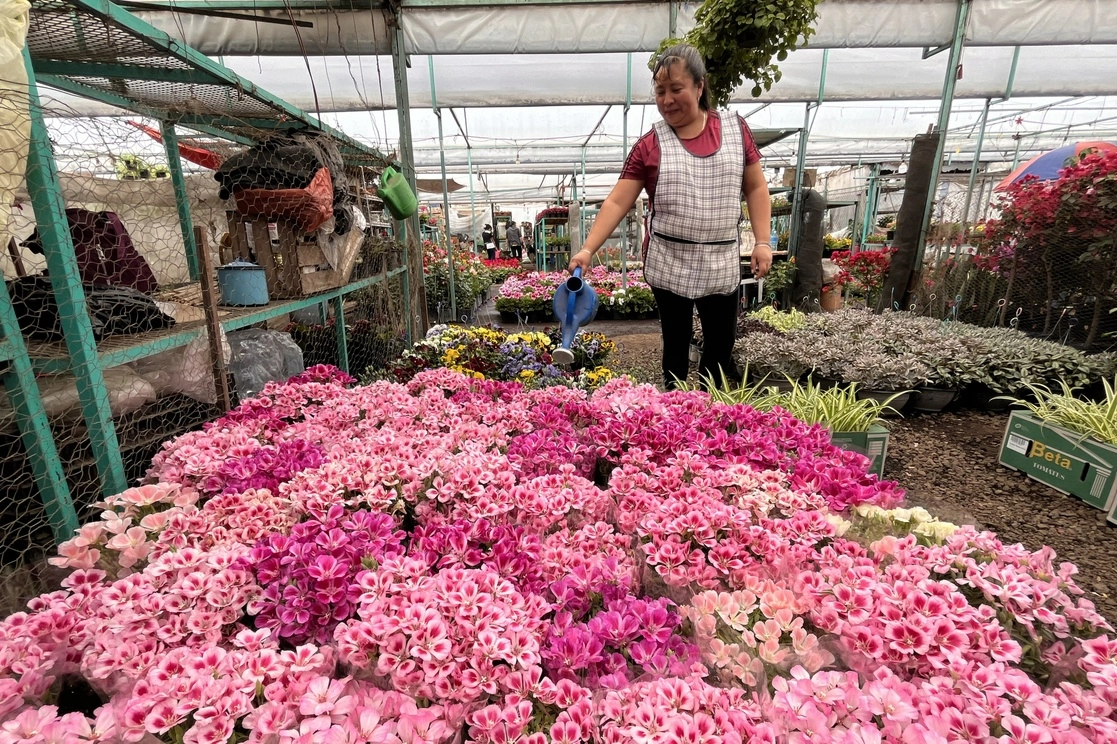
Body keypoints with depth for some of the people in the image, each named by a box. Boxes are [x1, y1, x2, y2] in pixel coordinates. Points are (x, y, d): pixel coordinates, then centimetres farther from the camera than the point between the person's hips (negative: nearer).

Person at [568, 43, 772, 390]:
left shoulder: (735, 128, 3)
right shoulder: (649, 145, -3)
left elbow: (756, 188, 6)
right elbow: (617, 202, -8)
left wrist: (763, 241, -3)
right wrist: (588, 249, -19)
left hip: (722, 263, 2)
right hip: (668, 265, -1)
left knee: (721, 347, 10)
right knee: (676, 345, 11)